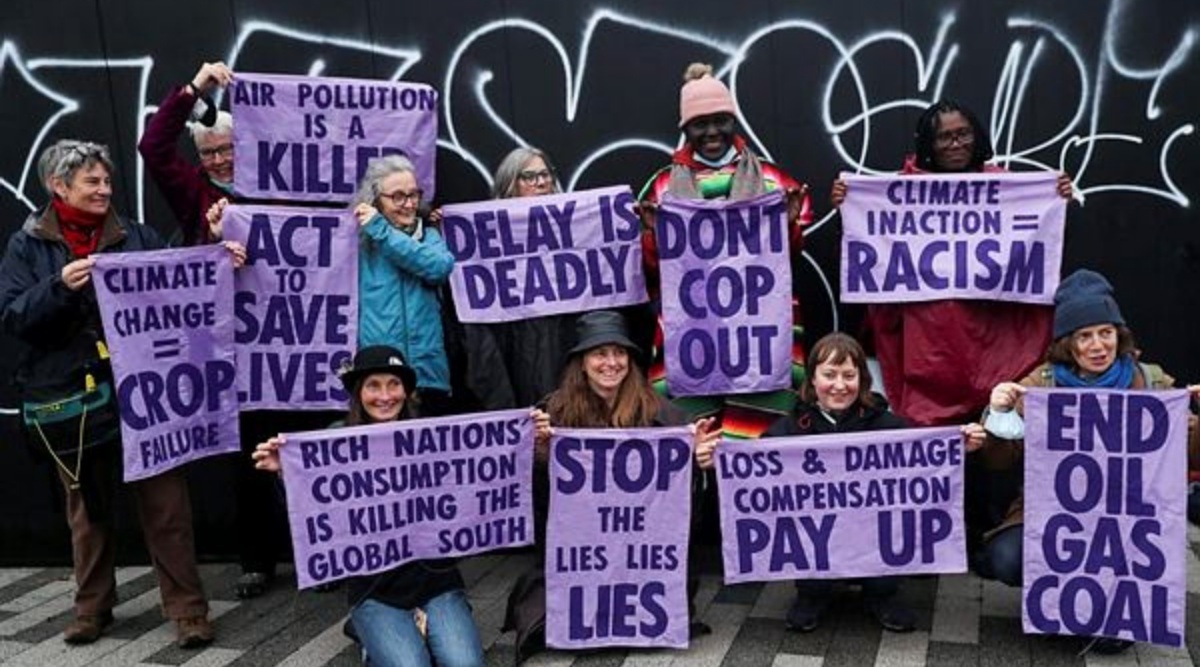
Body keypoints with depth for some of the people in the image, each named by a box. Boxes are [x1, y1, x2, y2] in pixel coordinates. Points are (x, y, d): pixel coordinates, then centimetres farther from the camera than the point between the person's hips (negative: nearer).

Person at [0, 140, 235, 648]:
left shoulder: (135, 237, 8)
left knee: (164, 502, -1)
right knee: (87, 507, 14)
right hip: (72, 398, 0)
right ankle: (92, 607, 29)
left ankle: (187, 608, 7)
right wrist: (60, 286, -22)